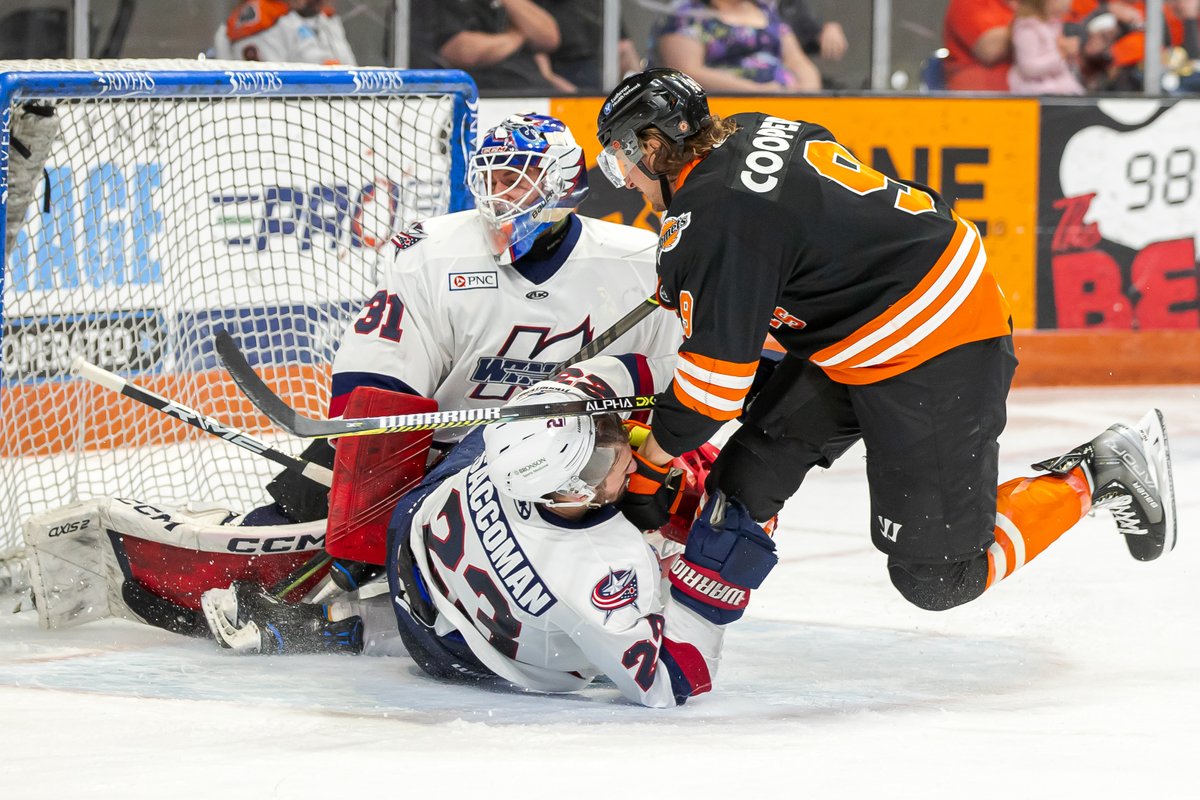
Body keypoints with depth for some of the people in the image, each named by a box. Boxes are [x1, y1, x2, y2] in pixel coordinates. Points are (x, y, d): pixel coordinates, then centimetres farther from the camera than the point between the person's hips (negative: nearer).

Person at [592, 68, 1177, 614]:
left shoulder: (711, 218, -22)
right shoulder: (750, 131, 4)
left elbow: (717, 371, -19)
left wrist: (646, 468, -6)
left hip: (933, 363, -10)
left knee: (935, 578, -3)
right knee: (749, 477, 6)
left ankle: (1097, 477, 5)